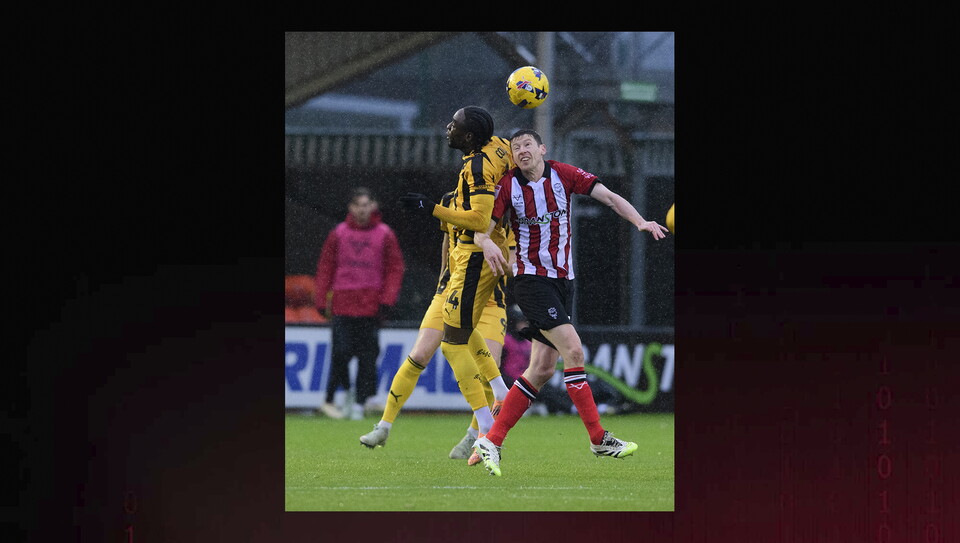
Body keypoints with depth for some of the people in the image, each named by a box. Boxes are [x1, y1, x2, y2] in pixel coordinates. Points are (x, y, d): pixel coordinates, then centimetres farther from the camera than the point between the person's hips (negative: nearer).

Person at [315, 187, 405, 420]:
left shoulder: (385, 235, 5)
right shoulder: (339, 234, 6)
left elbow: (395, 268, 6)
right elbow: (325, 267, 9)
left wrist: (387, 300, -4)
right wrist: (322, 300, 4)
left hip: (372, 306, 0)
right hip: (343, 305, 0)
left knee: (368, 357, 0)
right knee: (340, 353, -8)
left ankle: (359, 404, 7)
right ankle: (331, 399, 3)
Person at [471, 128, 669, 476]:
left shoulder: (564, 175, 1)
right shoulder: (508, 186, -5)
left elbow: (609, 197, -4)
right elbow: (481, 228, -7)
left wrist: (641, 222, -20)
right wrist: (486, 243, -32)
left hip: (563, 281, 5)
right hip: (531, 277, -5)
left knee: (543, 369, 2)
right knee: (573, 349, -18)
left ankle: (491, 441, 7)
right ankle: (598, 439, -11)